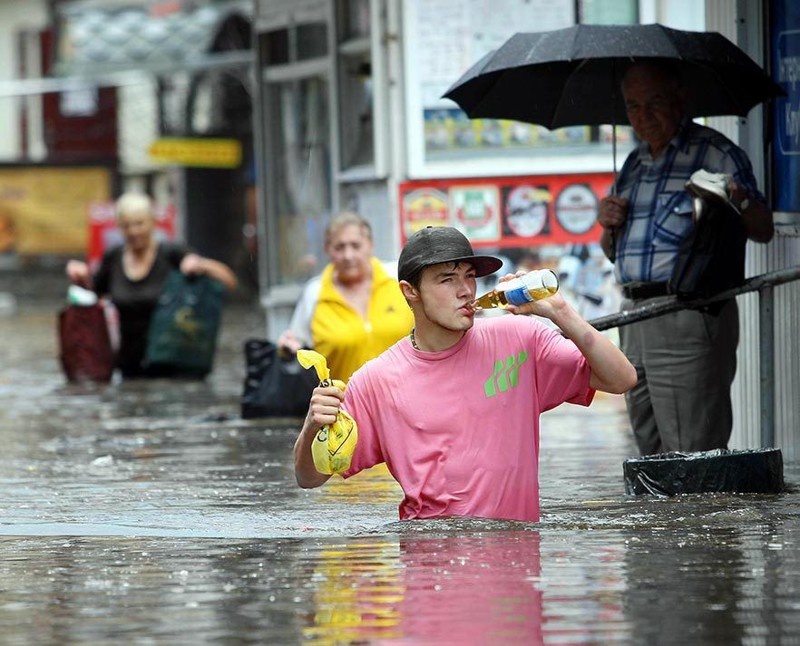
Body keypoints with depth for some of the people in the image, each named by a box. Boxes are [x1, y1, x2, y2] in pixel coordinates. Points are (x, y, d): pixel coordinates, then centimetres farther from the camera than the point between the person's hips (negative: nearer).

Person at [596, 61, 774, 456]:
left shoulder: (716, 152, -2)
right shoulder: (634, 164, 20)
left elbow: (762, 231, -9)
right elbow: (613, 253, 26)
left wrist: (741, 202, -31)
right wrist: (608, 226, 4)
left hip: (688, 318, -8)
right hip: (635, 318, 8)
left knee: (693, 454, -12)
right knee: (651, 450, 10)